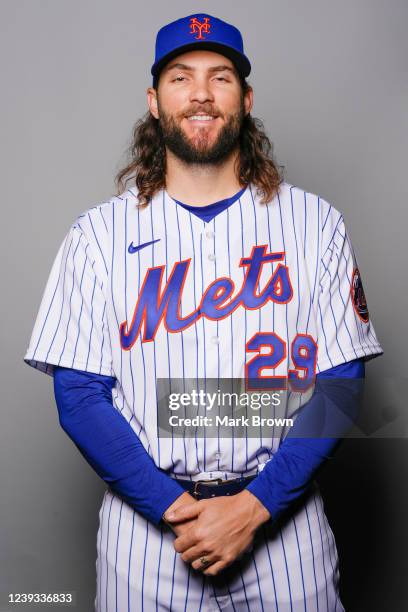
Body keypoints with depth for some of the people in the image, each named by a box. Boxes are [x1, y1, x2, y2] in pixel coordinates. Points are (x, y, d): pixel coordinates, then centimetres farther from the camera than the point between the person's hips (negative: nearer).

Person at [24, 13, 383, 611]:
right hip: (144, 524, 0)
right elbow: (79, 396, -5)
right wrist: (173, 510, -14)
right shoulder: (99, 233, -2)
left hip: (283, 520, 1)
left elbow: (340, 383, -5)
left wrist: (254, 507, -13)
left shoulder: (313, 222, -2)